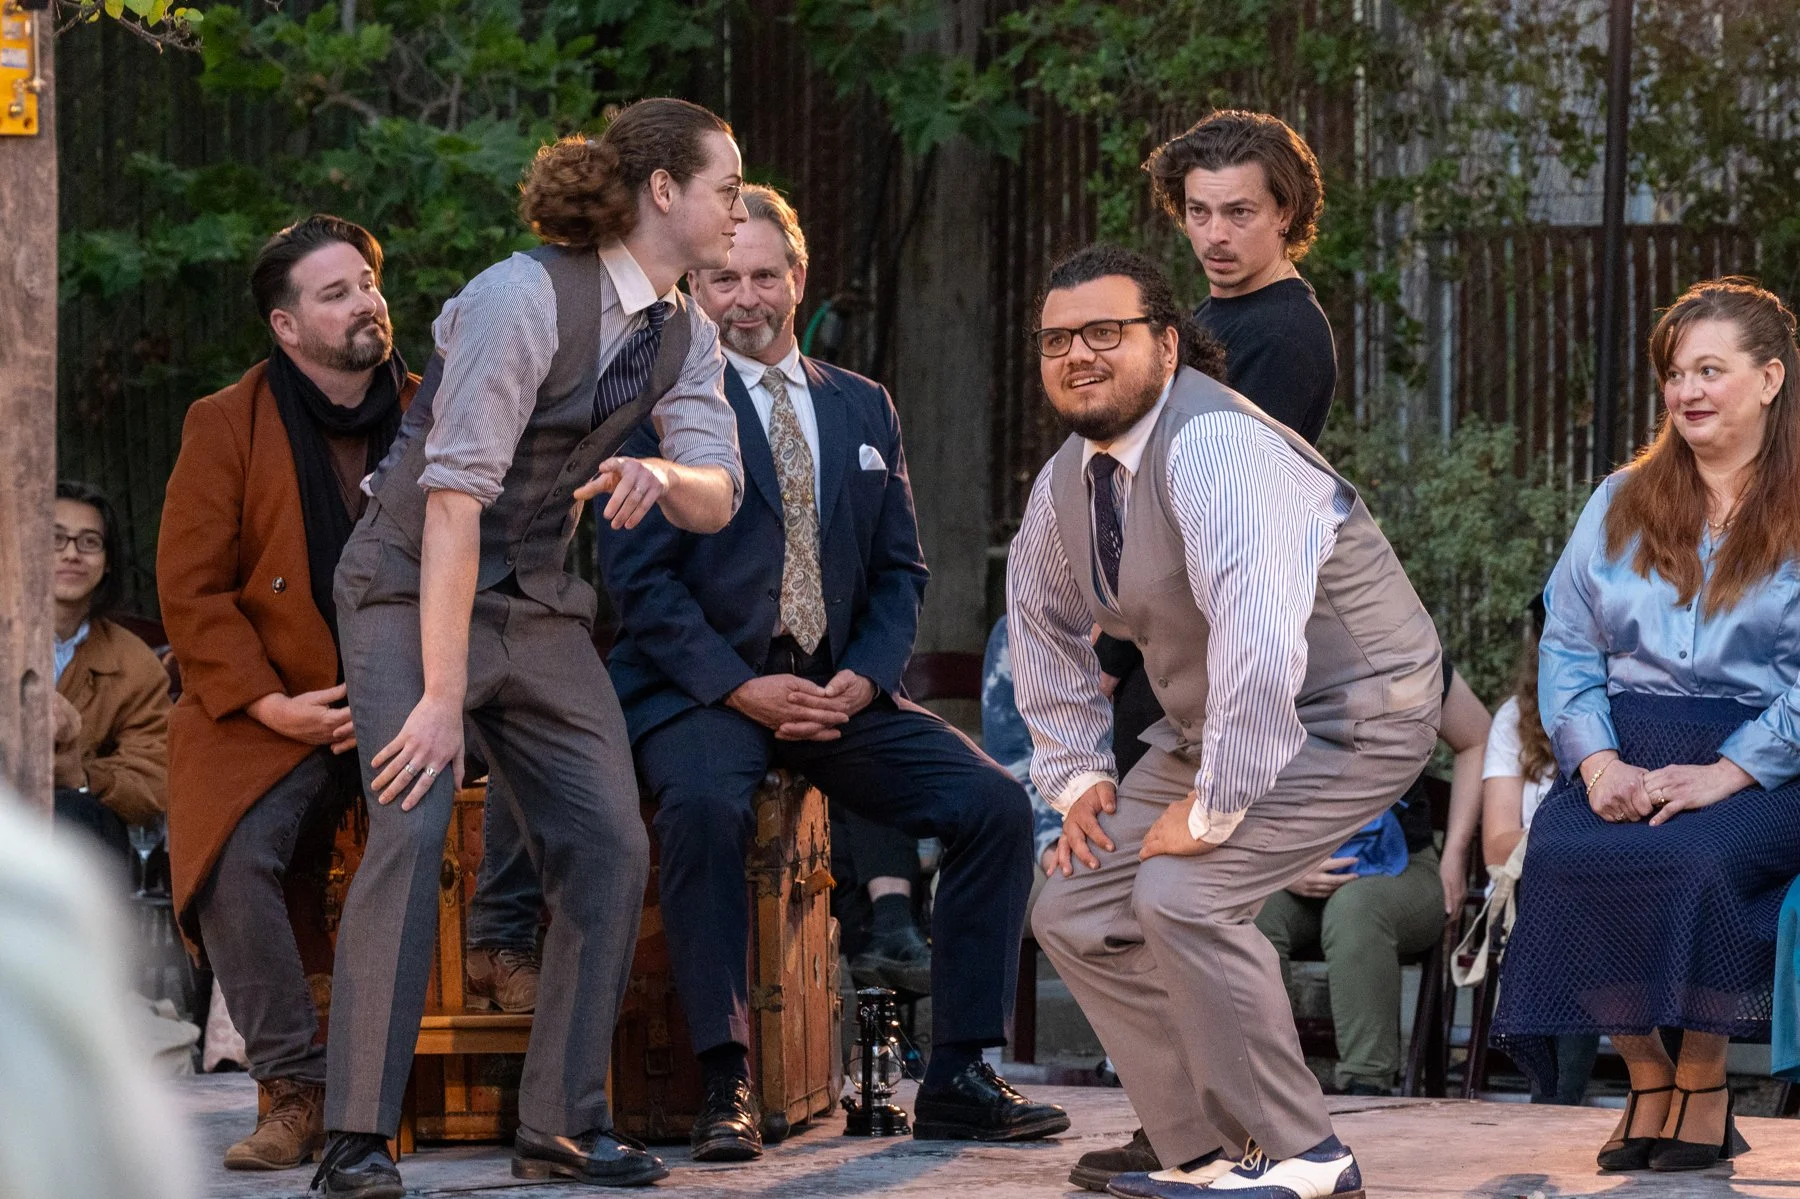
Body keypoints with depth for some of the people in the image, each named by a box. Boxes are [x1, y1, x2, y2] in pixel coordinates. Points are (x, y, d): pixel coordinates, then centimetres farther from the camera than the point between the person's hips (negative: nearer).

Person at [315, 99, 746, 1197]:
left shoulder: (687, 334, 4)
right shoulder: (525, 297, -22)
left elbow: (717, 498, -4)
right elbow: (456, 494, -27)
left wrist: (656, 475, -30)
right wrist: (443, 696, -30)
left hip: (540, 603, 8)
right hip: (414, 584, -8)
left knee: (611, 845, -1)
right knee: (412, 828, -22)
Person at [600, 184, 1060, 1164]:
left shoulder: (862, 409, 16)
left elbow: (899, 570, 14)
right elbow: (639, 576, -7)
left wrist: (862, 679, -6)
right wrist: (739, 689, -17)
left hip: (837, 690, 5)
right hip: (698, 689, -5)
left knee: (995, 806, -15)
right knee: (703, 802, -37)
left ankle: (957, 1079, -8)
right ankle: (725, 1086, -32)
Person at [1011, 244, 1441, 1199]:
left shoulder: (1214, 444, -28)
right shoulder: (1064, 482, 0)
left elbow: (1260, 637, -38)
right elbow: (1040, 618, 20)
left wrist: (1216, 809, -31)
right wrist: (1075, 773, 13)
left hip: (1347, 715, -9)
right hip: (1210, 724, 9)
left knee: (1182, 896, -26)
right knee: (1076, 917, 3)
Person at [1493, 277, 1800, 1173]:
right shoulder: (1619, 504, 19)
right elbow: (1566, 647, 12)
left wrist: (1726, 773, -17)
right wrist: (1598, 763, -6)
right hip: (1623, 751, 4)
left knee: (1692, 858, -36)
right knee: (1559, 854, -29)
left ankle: (1704, 1086, -16)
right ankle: (1644, 1076, -13)